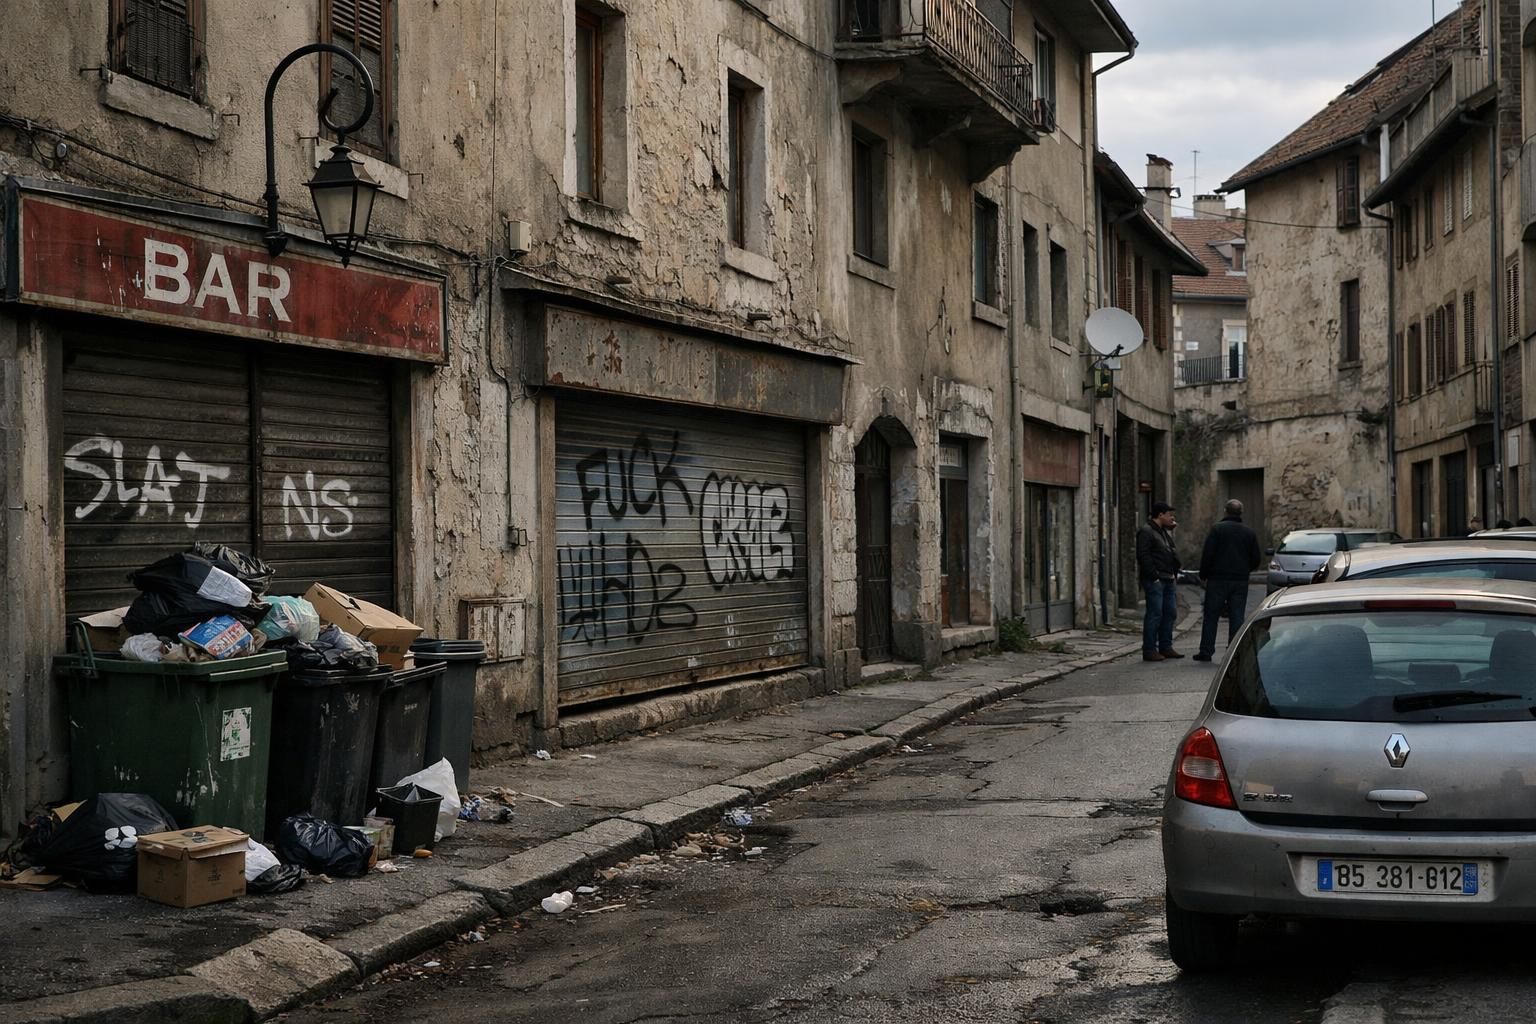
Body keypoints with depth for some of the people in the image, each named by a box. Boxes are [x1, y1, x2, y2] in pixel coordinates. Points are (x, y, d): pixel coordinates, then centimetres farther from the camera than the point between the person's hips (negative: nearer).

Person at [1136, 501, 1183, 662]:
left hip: (1168, 580, 10)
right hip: (1155, 581, -10)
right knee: (1155, 614, -8)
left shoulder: (1165, 532, 21)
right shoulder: (1146, 532, -10)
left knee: (1170, 613, 11)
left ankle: (1166, 647, 19)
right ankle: (1149, 650, -5)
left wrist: (1175, 574, 15)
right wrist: (1154, 576, -20)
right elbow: (1143, 556, -17)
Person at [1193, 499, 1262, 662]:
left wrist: (1203, 575, 1)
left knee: (1211, 616, 3)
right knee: (1237, 617, 5)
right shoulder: (1250, 532, 6)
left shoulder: (1217, 529, -6)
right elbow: (1256, 558, 8)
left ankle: (1206, 651, 3)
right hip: (1241, 581, 3)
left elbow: (1207, 554, -10)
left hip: (1218, 580, -3)